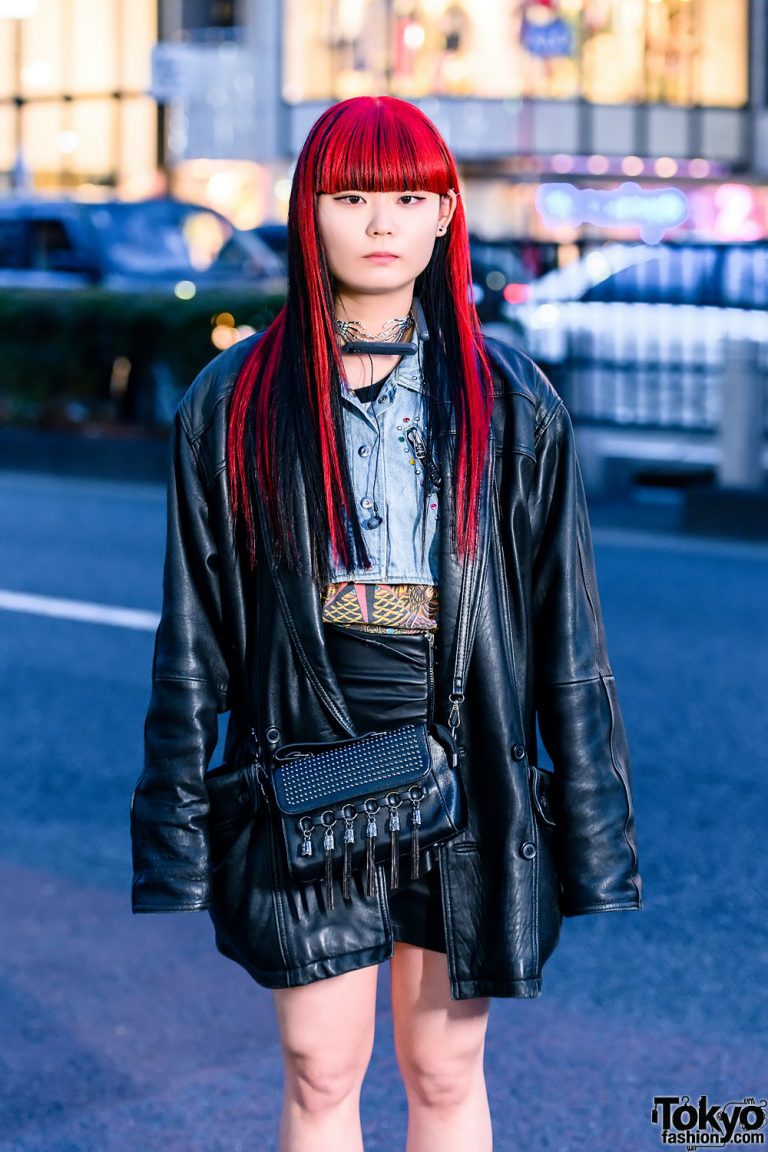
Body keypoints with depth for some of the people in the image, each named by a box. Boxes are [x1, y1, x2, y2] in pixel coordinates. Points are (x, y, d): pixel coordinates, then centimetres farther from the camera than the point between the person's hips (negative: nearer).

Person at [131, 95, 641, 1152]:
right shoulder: (237, 403, 1)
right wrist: (177, 839, 0)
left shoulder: (510, 405, 2)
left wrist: (591, 830, 1)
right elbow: (192, 632, 3)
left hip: (463, 785, 0)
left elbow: (565, 625, 3)